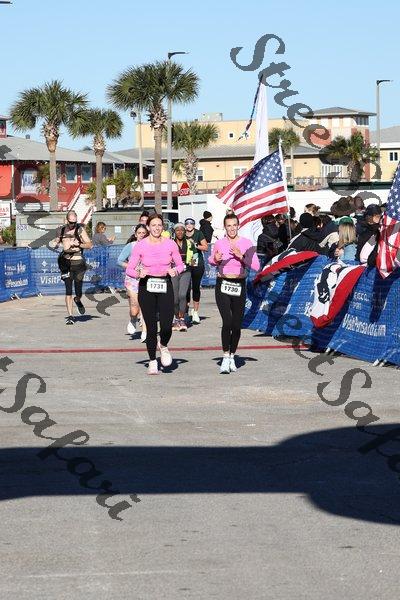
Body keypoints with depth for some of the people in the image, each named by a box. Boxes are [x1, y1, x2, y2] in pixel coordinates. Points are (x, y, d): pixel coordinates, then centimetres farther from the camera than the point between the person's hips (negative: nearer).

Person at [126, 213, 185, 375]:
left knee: (166, 326, -12)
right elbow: (129, 269, -1)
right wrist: (139, 273, -22)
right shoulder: (140, 246, -4)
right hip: (147, 286, -1)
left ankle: (163, 346, 23)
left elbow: (180, 265, 10)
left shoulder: (170, 244, 0)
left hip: (165, 286, 1)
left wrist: (175, 270, -11)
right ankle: (152, 362, 19)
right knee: (151, 328, 1)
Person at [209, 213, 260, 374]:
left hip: (239, 286, 1)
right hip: (222, 285, -1)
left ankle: (232, 356, 23)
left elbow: (256, 266, -7)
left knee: (237, 325, 5)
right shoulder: (219, 244, 2)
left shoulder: (246, 243, -2)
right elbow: (211, 260, 20)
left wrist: (241, 256, -18)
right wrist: (215, 259, -3)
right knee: (227, 322, -17)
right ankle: (225, 357, -10)